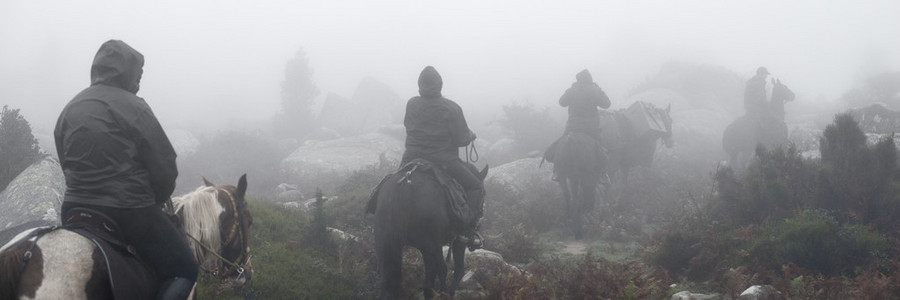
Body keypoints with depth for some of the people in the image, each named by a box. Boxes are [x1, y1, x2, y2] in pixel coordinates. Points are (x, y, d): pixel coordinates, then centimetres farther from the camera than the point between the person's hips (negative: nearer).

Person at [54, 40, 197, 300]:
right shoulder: (133, 107, -9)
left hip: (74, 208, 7)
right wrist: (155, 201, 10)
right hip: (130, 213, -6)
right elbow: (165, 167, -8)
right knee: (184, 269, 4)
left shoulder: (69, 110, 10)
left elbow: (67, 164, 13)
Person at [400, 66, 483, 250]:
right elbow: (462, 139, -8)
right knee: (476, 187, 9)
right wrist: (471, 135, 13)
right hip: (444, 162, -4)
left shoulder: (411, 104, 2)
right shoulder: (451, 108, -11)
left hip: (411, 159, 4)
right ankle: (468, 230, -1)